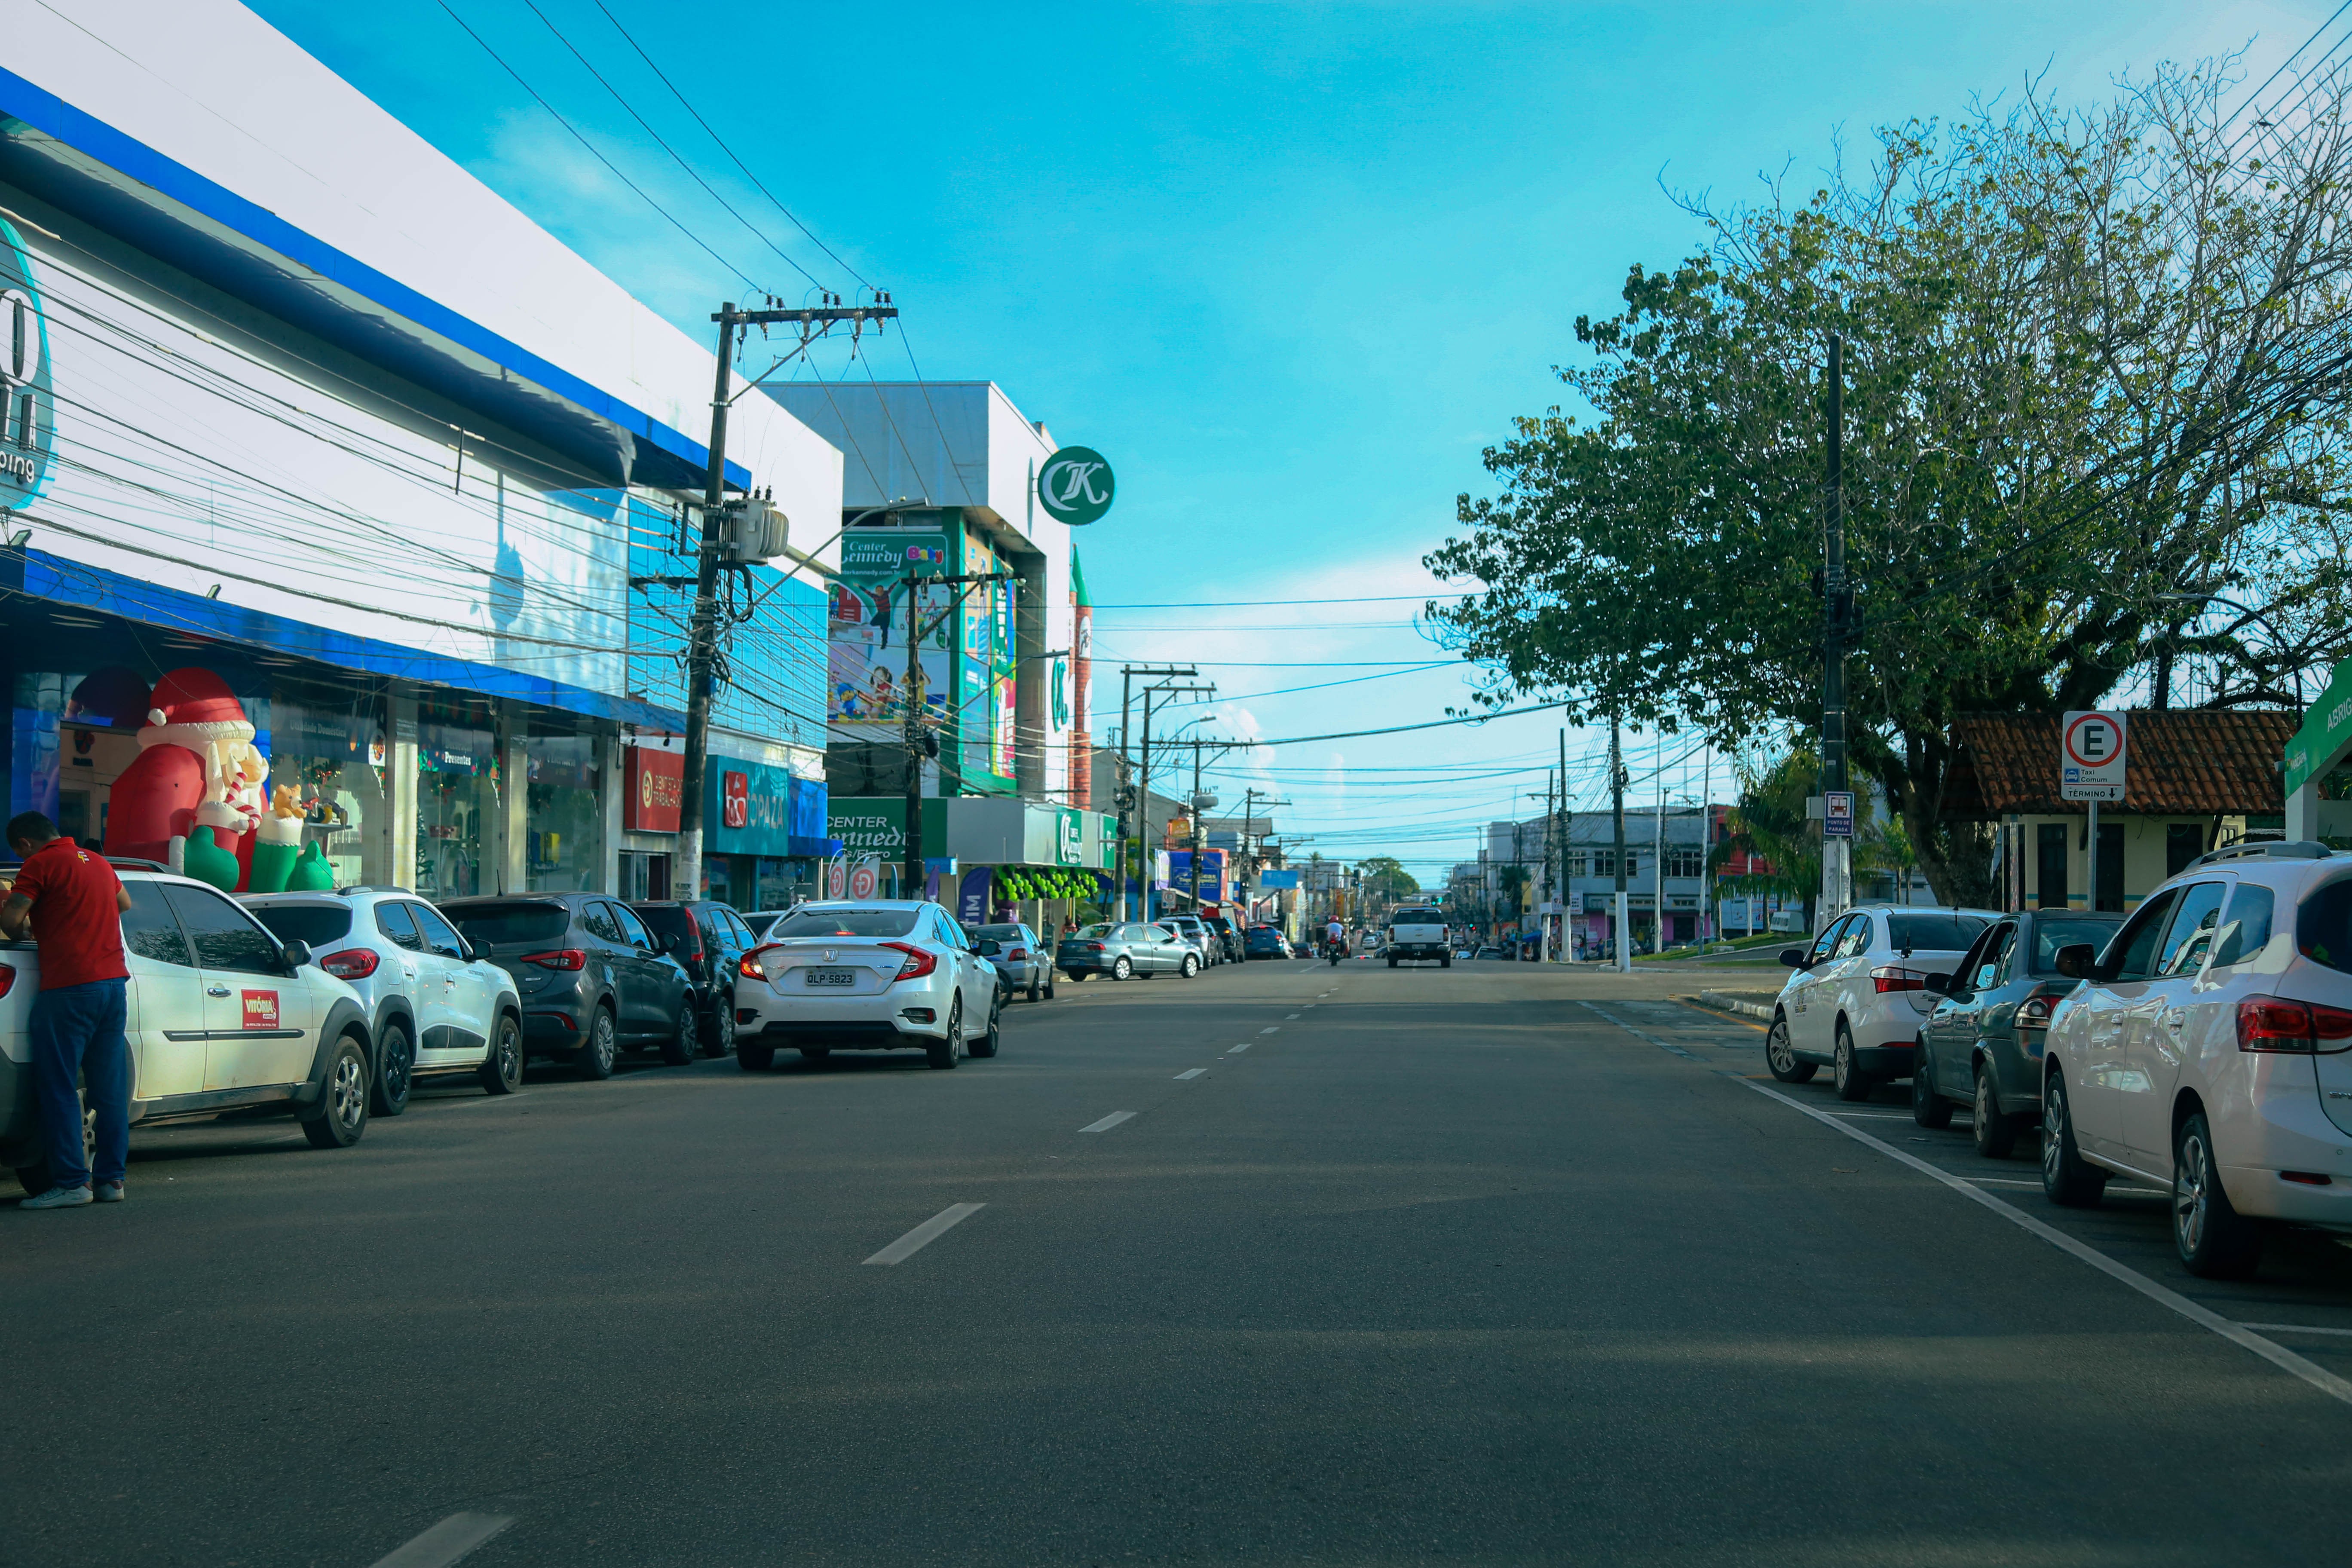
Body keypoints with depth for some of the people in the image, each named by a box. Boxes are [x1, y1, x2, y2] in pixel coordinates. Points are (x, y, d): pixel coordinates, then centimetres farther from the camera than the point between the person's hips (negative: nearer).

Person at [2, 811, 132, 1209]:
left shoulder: (41, 864, -5)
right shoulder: (98, 862, 18)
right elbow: (125, 902, 36)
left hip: (69, 988, -7)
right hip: (115, 982, 7)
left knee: (57, 1088, -2)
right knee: (110, 1089, 9)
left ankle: (71, 1182, -5)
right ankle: (111, 1179, 11)